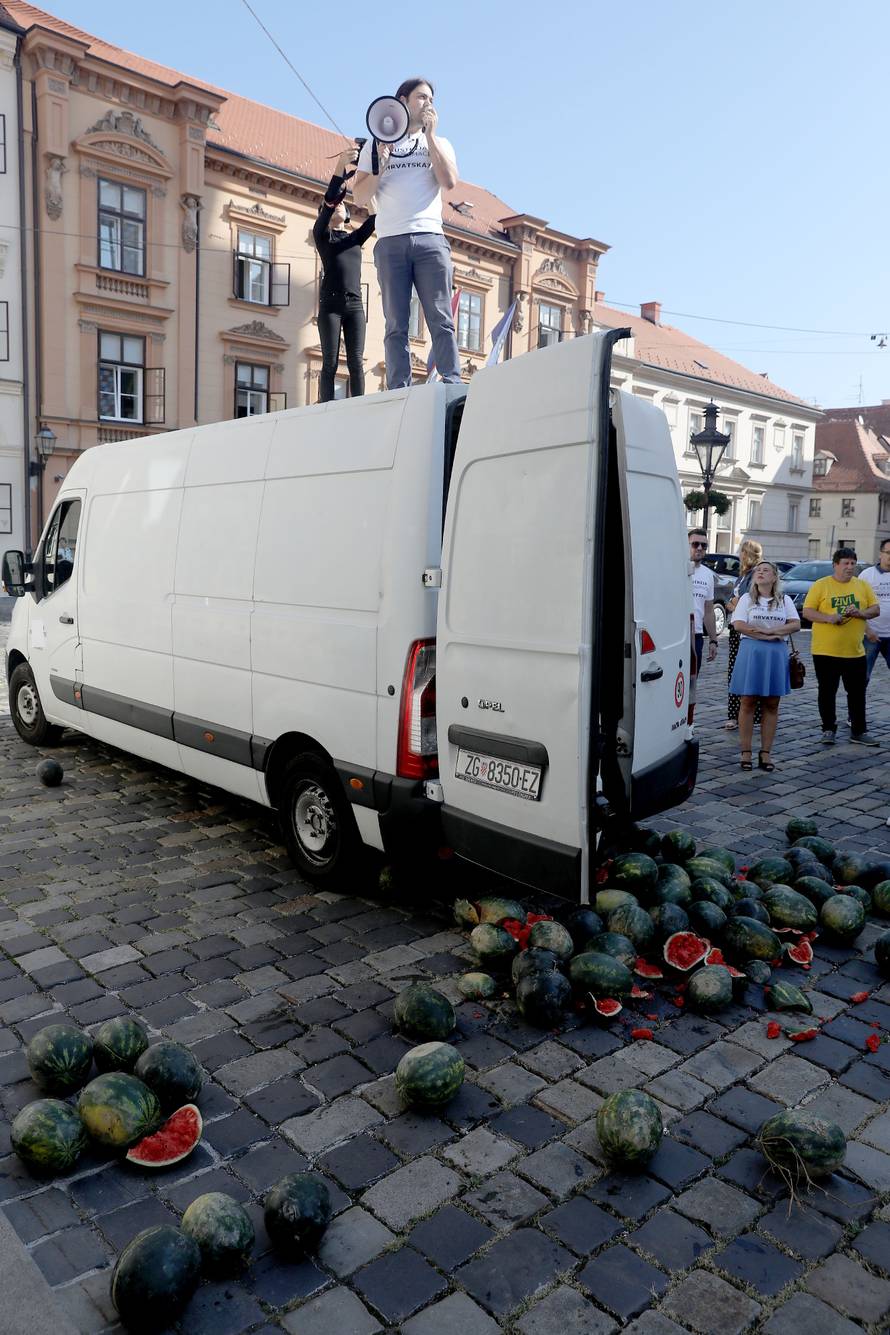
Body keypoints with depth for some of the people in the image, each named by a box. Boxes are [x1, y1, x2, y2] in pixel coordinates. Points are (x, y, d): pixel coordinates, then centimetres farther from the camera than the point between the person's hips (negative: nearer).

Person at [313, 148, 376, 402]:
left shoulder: (356, 237, 21)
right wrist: (340, 167, -16)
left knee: (356, 362, -6)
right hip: (330, 303, -3)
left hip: (355, 304, 3)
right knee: (330, 362, -9)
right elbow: (328, 201, -6)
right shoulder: (321, 235, 10)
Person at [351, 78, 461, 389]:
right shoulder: (375, 145, 19)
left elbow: (449, 182, 1)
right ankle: (399, 392, -10)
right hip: (390, 242, 0)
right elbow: (360, 197, 11)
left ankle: (453, 384, -15)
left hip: (430, 238, 0)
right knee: (396, 324, -6)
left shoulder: (439, 143, 21)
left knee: (441, 318, -10)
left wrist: (430, 134, 5)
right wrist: (380, 165, -3)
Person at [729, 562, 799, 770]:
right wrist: (765, 636, -13)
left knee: (771, 705, 3)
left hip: (777, 654, 2)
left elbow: (796, 624, 0)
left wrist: (771, 631, -13)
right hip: (750, 652, -2)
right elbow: (738, 624, -7)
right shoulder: (747, 598, 6)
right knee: (748, 702, -2)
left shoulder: (784, 600, 11)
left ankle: (766, 753, 8)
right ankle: (746, 752, 3)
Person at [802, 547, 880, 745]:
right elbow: (807, 612, -7)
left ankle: (858, 731, 18)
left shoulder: (863, 585, 9)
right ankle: (828, 729, 17)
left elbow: (876, 609, 7)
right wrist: (829, 618, -21)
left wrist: (861, 613, -14)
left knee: (857, 692, 8)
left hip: (855, 652, 3)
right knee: (827, 692, 5)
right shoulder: (820, 585, -3)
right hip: (825, 651, -3)